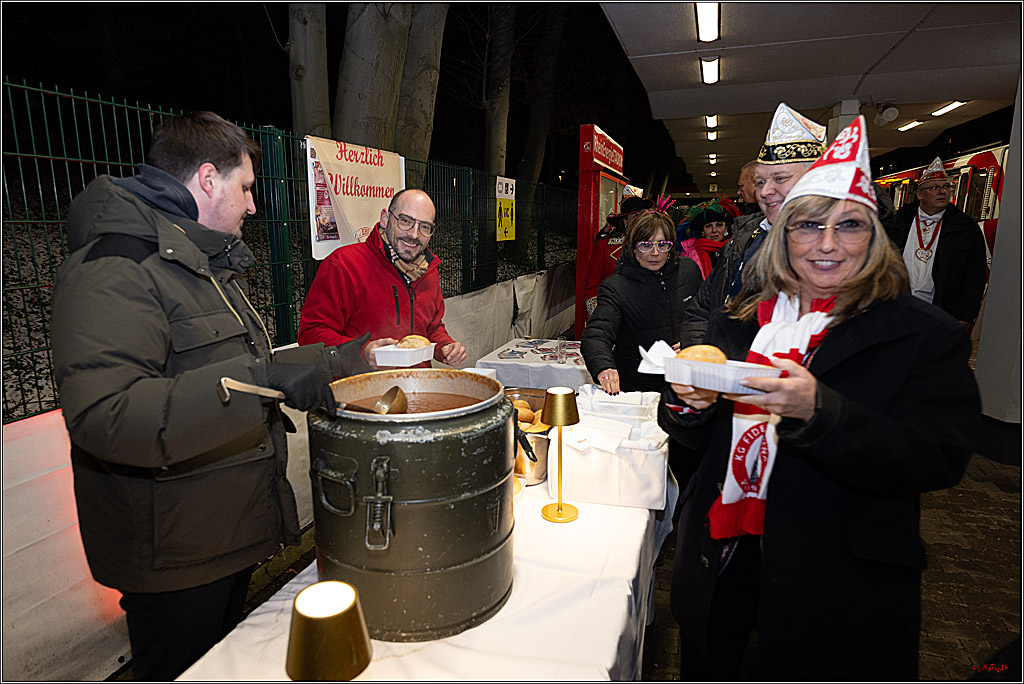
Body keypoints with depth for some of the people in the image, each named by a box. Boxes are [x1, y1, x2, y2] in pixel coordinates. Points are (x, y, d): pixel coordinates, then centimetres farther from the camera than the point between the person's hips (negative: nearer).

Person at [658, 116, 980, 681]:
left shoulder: (927, 336, -7)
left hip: (839, 587, -3)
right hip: (721, 556, 4)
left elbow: (938, 461, -18)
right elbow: (700, 439, 6)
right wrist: (687, 402, -17)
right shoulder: (739, 321, 3)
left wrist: (817, 412, -33)